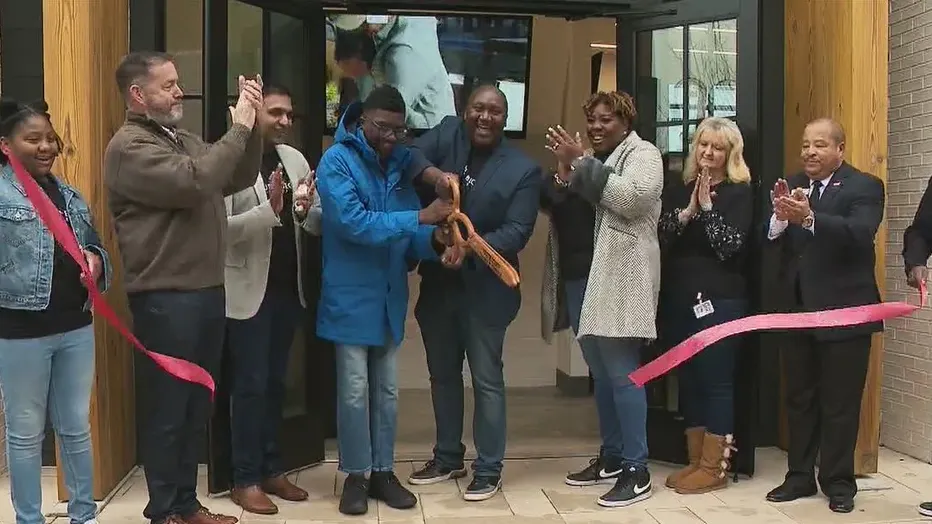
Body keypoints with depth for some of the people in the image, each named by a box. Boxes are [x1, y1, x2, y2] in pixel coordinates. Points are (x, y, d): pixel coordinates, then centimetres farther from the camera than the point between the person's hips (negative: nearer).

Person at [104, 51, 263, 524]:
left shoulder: (183, 140, 16)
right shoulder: (129, 147, -12)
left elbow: (238, 179, 18)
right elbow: (194, 182, -25)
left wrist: (251, 128, 3)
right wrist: (238, 129, -17)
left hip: (206, 291, 9)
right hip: (165, 298, -9)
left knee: (197, 404, 14)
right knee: (167, 407, 1)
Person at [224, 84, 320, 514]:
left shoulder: (295, 159, 7)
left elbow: (319, 223, 7)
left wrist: (307, 211, -15)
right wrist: (269, 209, -29)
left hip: (288, 289, 6)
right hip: (249, 291, -6)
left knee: (275, 382, 14)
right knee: (250, 384, 1)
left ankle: (271, 470, 24)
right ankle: (245, 479, 12)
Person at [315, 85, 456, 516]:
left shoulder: (400, 164, 6)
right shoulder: (336, 161, -11)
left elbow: (409, 231, 4)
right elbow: (354, 222, -23)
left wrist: (435, 240, -19)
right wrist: (420, 217, -27)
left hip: (390, 296, 6)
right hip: (351, 296, -5)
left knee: (386, 390, 11)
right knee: (355, 390, 0)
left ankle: (382, 471, 22)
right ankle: (354, 475, 13)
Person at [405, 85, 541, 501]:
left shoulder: (523, 169, -8)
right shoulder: (447, 133, 2)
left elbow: (517, 232, -15)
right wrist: (432, 173, -31)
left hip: (484, 289, -4)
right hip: (438, 283, 4)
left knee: (487, 380, 4)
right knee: (442, 375, 17)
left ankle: (489, 470, 15)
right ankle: (448, 458, 32)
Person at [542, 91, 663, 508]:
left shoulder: (642, 154, -1)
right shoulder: (587, 159, 18)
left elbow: (634, 198, -20)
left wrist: (582, 163, -16)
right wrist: (563, 172, -6)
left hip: (620, 279, -7)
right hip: (582, 278, 8)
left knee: (622, 372, -9)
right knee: (600, 373, 14)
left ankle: (636, 470, -4)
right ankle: (611, 456, 25)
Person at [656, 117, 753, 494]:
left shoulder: (739, 193, -2)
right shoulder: (678, 191, 12)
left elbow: (730, 246, -12)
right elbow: (659, 238, 0)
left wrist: (707, 206, -14)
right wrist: (687, 211, -13)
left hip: (720, 300, -5)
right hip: (679, 299, 6)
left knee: (716, 380, -2)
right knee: (688, 380, 10)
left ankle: (714, 467, 4)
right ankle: (695, 460, 19)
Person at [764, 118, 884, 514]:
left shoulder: (864, 187, -5)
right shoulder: (793, 187, 8)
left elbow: (859, 233, -23)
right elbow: (773, 243, 0)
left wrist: (809, 218, -37)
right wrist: (780, 218, -22)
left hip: (843, 312, -5)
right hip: (797, 310, 5)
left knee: (840, 403, 3)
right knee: (799, 399, 12)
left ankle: (839, 482, 14)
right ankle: (800, 476, 22)